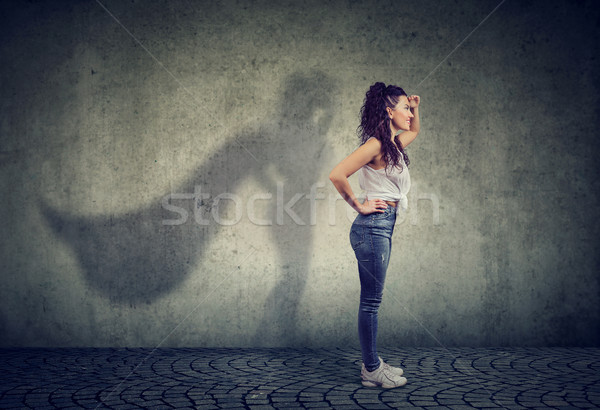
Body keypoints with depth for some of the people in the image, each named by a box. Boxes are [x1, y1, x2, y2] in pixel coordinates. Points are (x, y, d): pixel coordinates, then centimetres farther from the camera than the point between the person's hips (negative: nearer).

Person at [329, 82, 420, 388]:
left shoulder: (393, 143, 13)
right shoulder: (375, 145, -14)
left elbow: (414, 131, 37)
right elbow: (337, 175, -24)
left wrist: (415, 108, 17)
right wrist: (359, 205, -14)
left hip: (382, 227, 10)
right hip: (373, 226, -10)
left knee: (372, 299, 14)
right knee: (371, 300, -1)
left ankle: (373, 363, 24)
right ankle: (372, 370, 10)